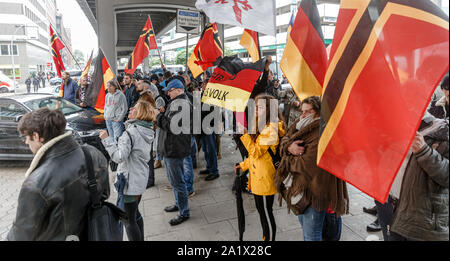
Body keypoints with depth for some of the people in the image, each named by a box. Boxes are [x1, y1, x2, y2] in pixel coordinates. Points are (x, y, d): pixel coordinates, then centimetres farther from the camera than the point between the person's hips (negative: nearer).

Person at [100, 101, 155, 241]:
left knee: (129, 220, 5)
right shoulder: (147, 131, 5)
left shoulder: (131, 132, -22)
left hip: (130, 182, -9)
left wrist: (107, 139, -20)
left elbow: (119, 157, -27)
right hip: (141, 179, 9)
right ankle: (140, 239, 40)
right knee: (135, 213, 26)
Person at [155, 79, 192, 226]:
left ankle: (184, 212, 12)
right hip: (172, 147, 11)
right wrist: (162, 114, 6)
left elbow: (172, 126, -27)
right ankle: (179, 204, 40)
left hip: (174, 149, -11)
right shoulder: (178, 102, 16)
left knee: (177, 181, -2)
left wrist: (159, 116, -14)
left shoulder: (180, 104, -20)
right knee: (174, 178, 23)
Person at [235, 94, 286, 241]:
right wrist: (244, 165, 18)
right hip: (257, 178, 10)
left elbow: (256, 152, -21)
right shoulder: (262, 126, 12)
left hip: (265, 179, -10)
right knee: (261, 210, 21)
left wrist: (244, 133, -20)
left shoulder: (270, 129, -19)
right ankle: (265, 237, 38)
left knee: (266, 213, 4)